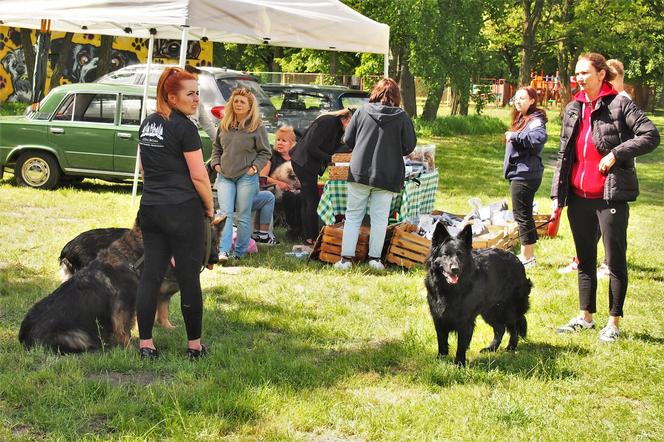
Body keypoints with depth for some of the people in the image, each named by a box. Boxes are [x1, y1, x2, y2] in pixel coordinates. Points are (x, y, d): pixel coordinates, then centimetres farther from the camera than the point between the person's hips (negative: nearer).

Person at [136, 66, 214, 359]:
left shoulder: (148, 124, 11)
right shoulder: (184, 127, -13)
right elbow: (198, 175, -13)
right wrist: (209, 206, -1)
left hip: (149, 210, 7)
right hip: (183, 210, -7)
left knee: (151, 275, 7)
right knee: (188, 278, 2)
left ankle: (145, 344, 7)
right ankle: (194, 346, 10)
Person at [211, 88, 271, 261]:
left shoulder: (257, 127, -3)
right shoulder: (224, 125, 8)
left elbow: (265, 152, 1)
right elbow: (216, 146, 20)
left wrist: (255, 167, -10)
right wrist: (216, 163, 6)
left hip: (246, 176, -3)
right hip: (225, 176, 3)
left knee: (243, 216, 3)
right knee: (225, 213, -6)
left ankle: (240, 252, 12)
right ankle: (223, 251, -11)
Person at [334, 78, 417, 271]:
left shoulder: (362, 111, 0)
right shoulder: (402, 117, -3)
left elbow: (347, 140, 4)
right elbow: (409, 147, 0)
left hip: (359, 172, 1)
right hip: (387, 176, -1)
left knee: (353, 216, 8)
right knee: (379, 218, 8)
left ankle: (346, 258, 6)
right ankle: (375, 258, 8)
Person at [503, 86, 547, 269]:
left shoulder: (535, 120, -13)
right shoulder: (521, 119, 19)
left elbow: (539, 138, -32)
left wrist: (515, 136, -24)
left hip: (525, 174, -11)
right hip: (519, 173, 11)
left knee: (522, 215, -6)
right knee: (524, 215, 15)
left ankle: (527, 257, -1)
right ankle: (529, 255, 22)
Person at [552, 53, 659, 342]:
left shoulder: (619, 105, -8)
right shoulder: (573, 109, 10)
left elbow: (651, 136, -13)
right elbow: (564, 154, 14)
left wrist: (616, 154, -20)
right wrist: (557, 194, 10)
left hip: (611, 196, -6)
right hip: (579, 197, 6)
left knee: (615, 260, 2)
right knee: (584, 259, 14)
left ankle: (614, 322, 12)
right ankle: (585, 317, 26)